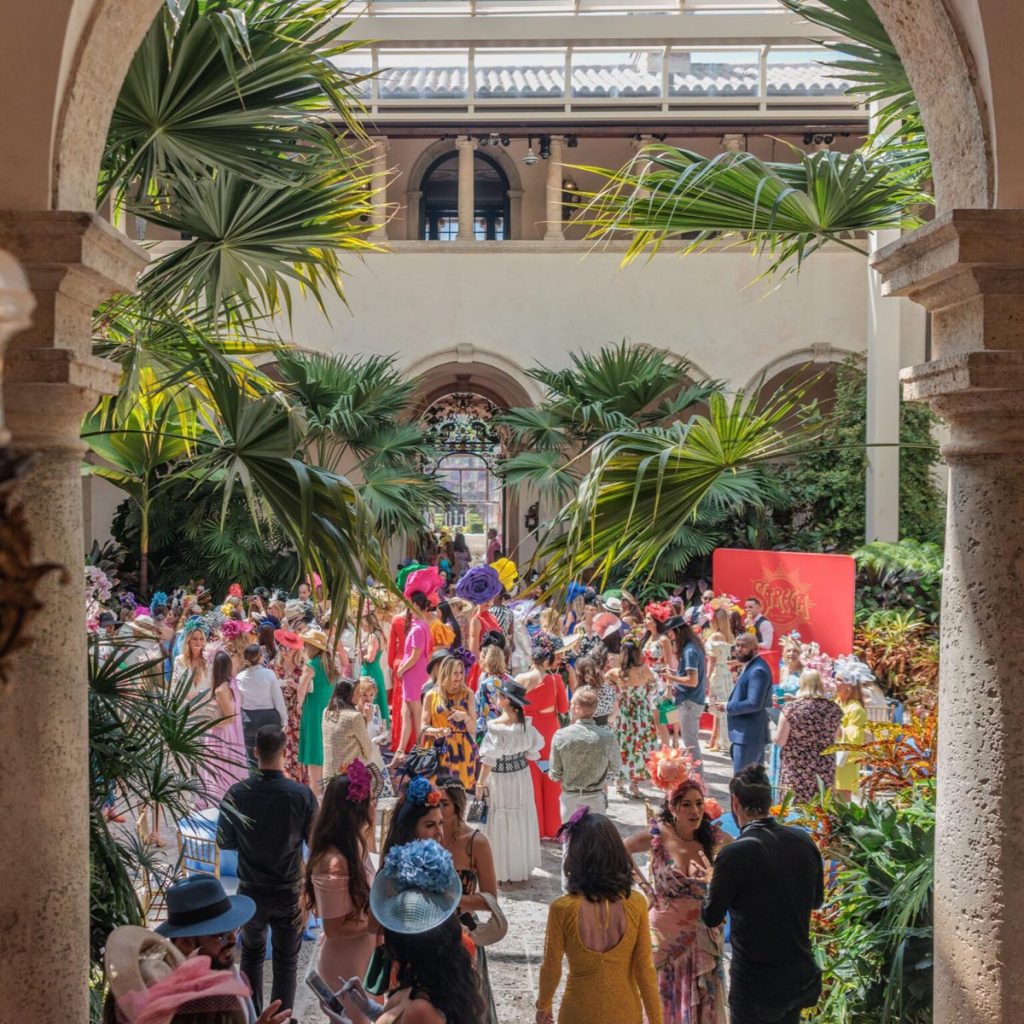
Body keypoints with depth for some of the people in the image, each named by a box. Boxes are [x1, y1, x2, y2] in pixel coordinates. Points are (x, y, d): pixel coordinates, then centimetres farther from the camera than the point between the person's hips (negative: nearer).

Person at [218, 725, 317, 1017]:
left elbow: (224, 842, -3)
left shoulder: (236, 794, -15)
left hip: (251, 891, 2)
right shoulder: (302, 795, -18)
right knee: (286, 962, 14)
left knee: (252, 954, 24)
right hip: (289, 892, -2)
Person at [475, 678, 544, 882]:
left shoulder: (496, 726, -22)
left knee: (502, 826, 7)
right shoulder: (525, 724, -6)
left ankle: (503, 871, 15)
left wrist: (481, 783, -9)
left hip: (501, 780, -5)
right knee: (522, 822, 17)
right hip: (522, 776, 5)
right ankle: (523, 866, 29)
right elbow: (534, 751, 2)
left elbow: (489, 760, -19)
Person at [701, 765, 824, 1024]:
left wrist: (713, 881, 9)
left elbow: (711, 918, -9)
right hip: (802, 978, 5)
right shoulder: (804, 841, -5)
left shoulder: (735, 854, -22)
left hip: (756, 985, -5)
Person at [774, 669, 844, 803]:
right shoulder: (833, 708, -1)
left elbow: (779, 742, -7)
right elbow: (834, 738, 13)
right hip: (825, 771, 4)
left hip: (796, 770, -3)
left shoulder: (791, 708, -11)